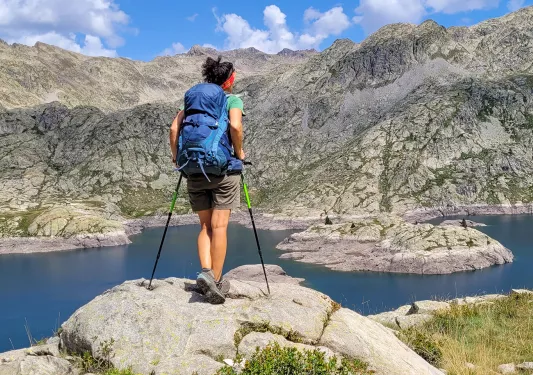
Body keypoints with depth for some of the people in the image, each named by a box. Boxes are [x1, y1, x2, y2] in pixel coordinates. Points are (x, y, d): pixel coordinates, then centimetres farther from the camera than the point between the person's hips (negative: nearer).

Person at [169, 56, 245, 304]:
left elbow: (174, 128, 2)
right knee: (219, 226, 0)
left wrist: (176, 157, 11)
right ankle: (216, 280, 1)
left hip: (194, 169, 4)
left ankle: (206, 272, -6)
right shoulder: (233, 100, 2)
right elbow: (235, 126, -18)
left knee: (205, 226, 12)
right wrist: (239, 152, -3)